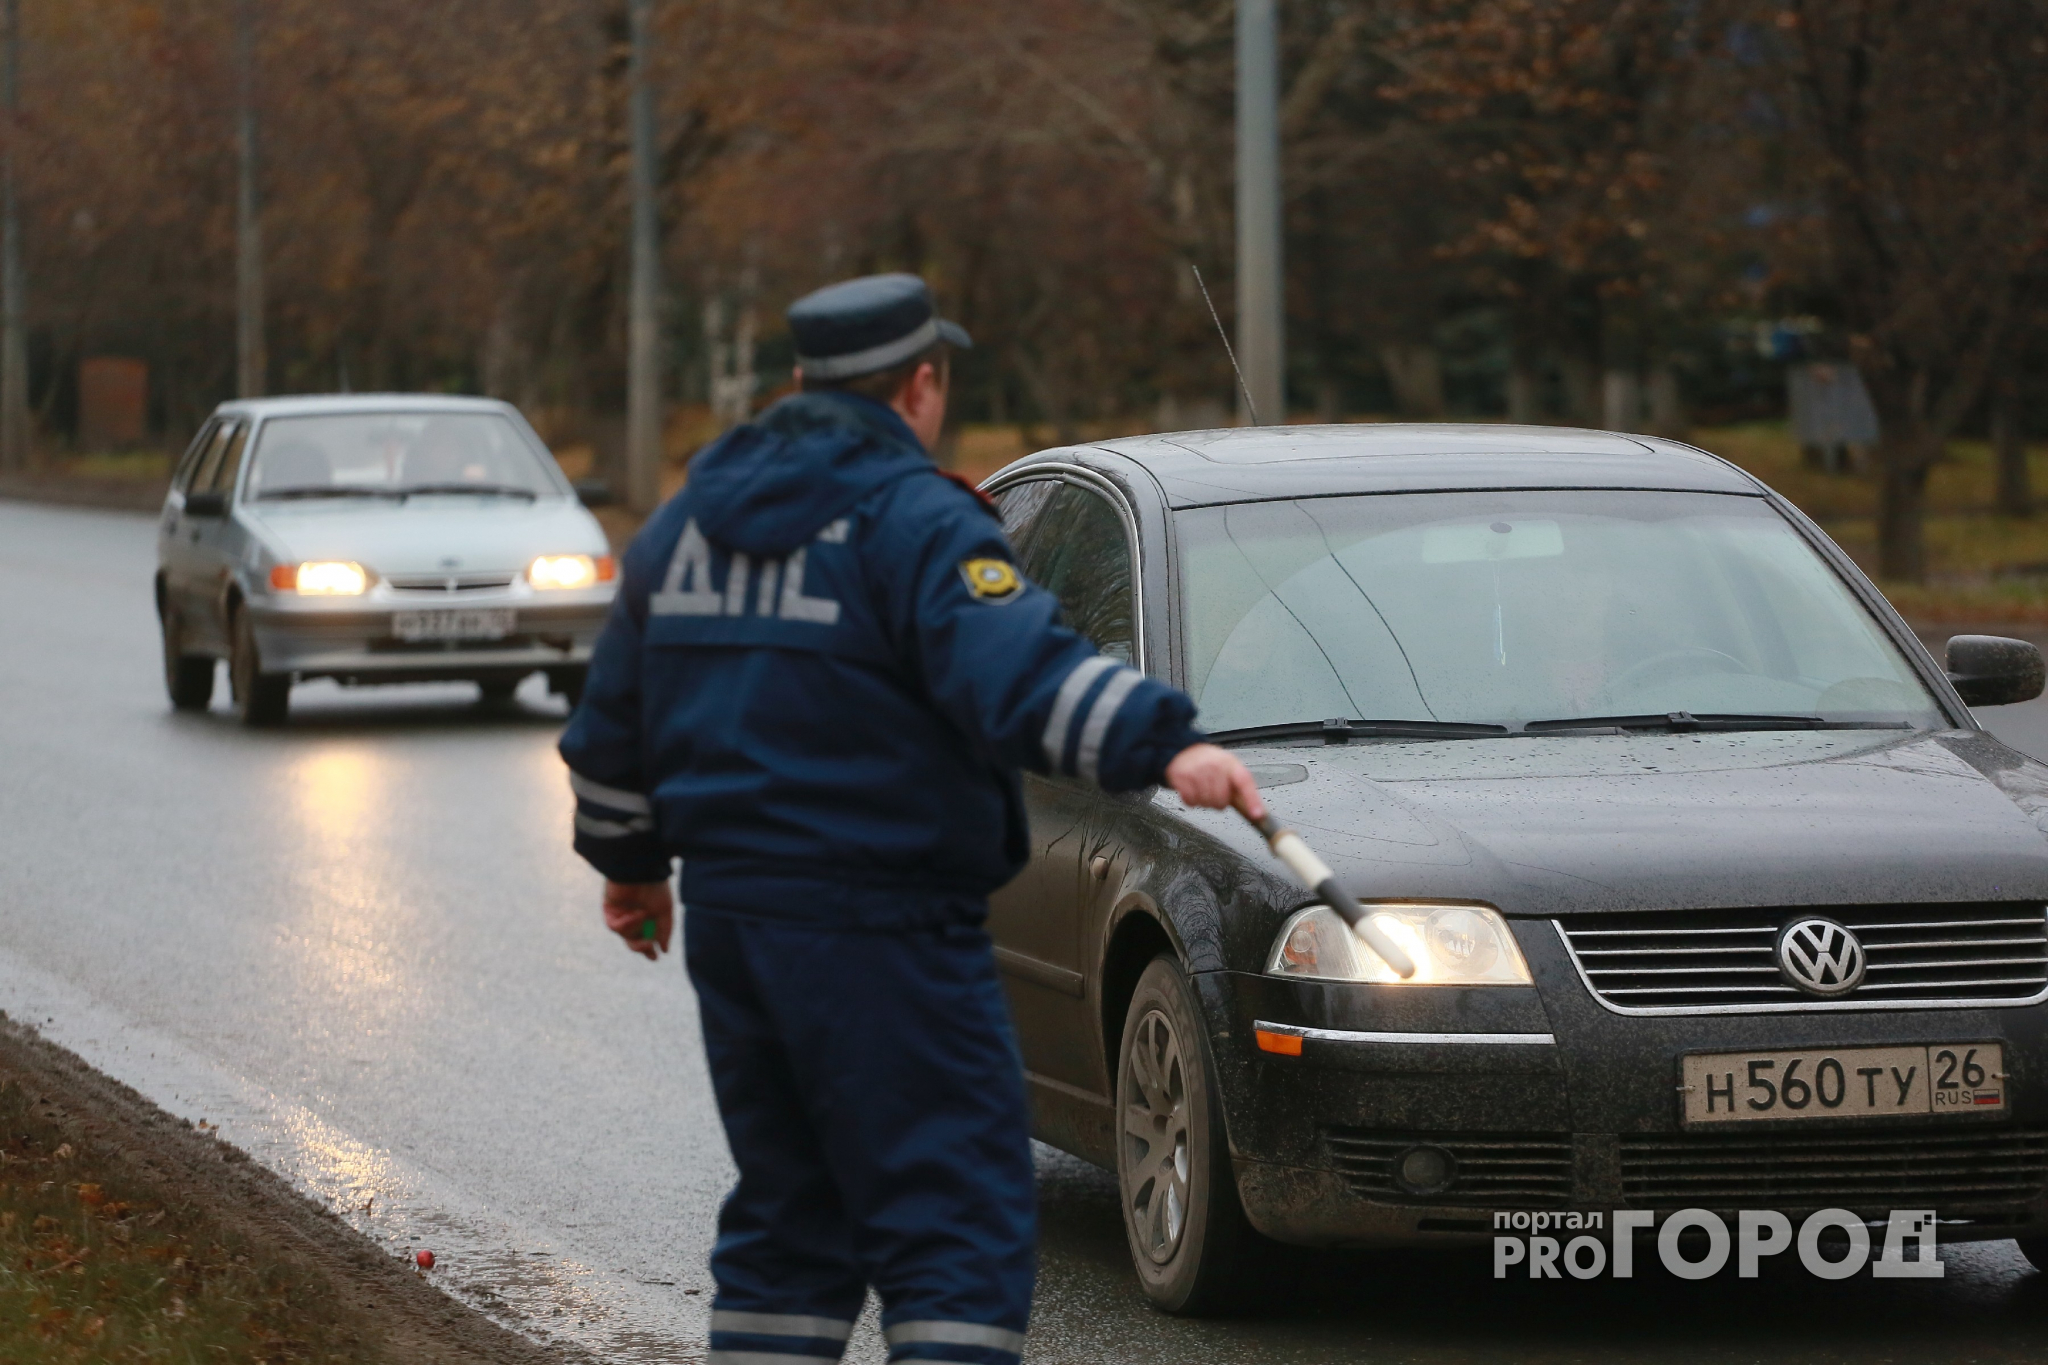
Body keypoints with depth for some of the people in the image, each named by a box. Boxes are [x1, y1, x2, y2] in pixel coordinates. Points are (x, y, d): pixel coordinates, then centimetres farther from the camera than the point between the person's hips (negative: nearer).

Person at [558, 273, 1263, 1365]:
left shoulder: (690, 517, 14)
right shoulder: (911, 519, -10)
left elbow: (611, 724, 22)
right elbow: (1013, 670, -28)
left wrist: (630, 863, 36)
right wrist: (1164, 745, -39)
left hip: (727, 916, 8)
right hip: (877, 928, -8)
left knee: (788, 1222, 17)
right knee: (962, 1230, -8)